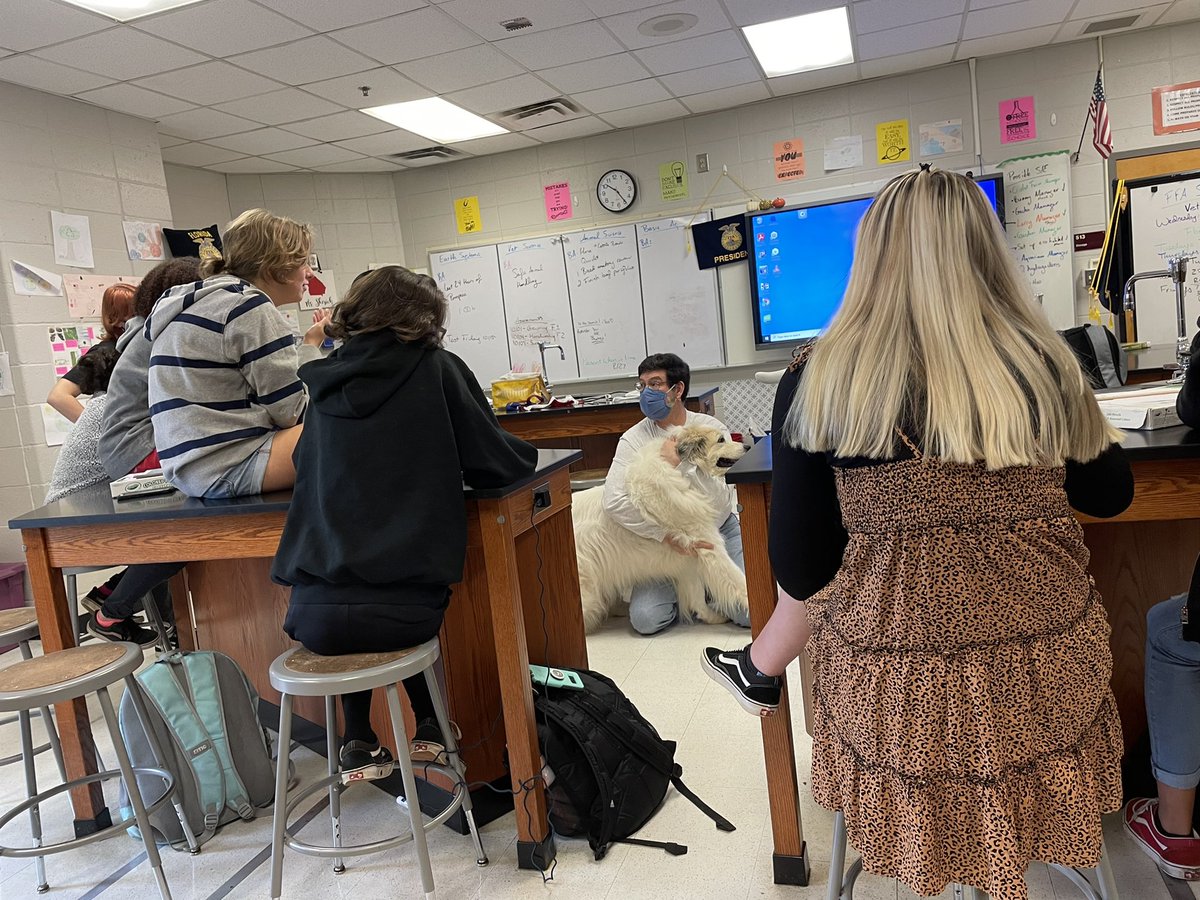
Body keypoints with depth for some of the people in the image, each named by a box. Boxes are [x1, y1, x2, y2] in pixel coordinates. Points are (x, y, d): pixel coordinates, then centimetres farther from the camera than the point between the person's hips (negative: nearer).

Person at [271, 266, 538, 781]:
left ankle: (358, 743, 31)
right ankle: (429, 729, 35)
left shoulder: (328, 382, 11)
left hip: (313, 613, 2)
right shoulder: (437, 369, 1)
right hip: (404, 611, -2)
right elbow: (499, 464, -1)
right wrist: (524, 453, 21)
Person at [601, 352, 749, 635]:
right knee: (645, 619, -17)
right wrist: (669, 535, -28)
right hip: (665, 541, 0)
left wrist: (680, 464, -29)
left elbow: (720, 503, -17)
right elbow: (614, 501, -23)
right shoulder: (634, 439, -9)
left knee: (750, 612, -15)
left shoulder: (711, 429, -9)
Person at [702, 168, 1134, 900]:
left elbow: (801, 572, -12)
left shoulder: (818, 382, -15)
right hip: (1044, 680, 1)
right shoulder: (1041, 362, -8)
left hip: (899, 695, 0)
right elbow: (1109, 495, 11)